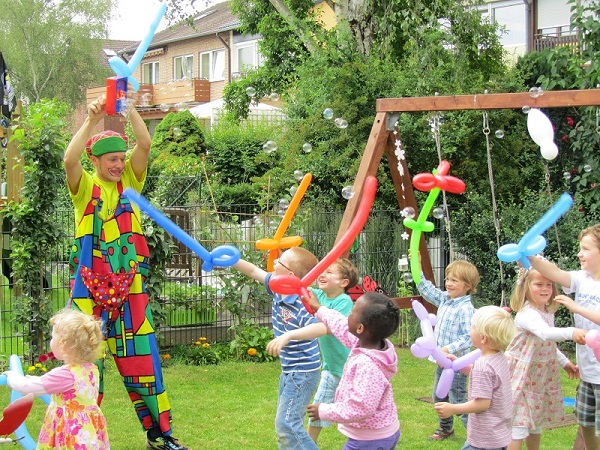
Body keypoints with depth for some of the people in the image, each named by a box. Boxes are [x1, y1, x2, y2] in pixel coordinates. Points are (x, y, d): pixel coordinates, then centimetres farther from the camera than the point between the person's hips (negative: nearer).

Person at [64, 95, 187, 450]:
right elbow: (70, 159, -22)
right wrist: (92, 120, -27)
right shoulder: (85, 187, -1)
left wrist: (129, 108, -19)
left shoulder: (130, 182, 6)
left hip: (130, 287, 2)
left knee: (142, 360, 6)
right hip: (90, 288, -2)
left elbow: (145, 145, -9)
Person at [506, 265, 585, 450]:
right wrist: (571, 332, -56)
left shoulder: (548, 313, 6)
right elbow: (544, 333, -44)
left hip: (541, 376, 8)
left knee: (537, 423, 18)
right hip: (522, 375, -8)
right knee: (519, 424, -8)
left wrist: (565, 362, 19)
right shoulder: (526, 314, -23)